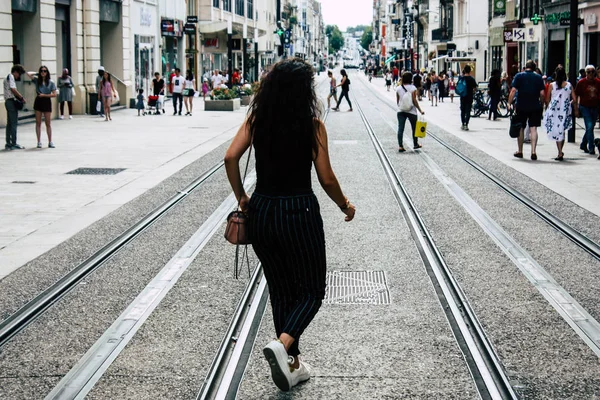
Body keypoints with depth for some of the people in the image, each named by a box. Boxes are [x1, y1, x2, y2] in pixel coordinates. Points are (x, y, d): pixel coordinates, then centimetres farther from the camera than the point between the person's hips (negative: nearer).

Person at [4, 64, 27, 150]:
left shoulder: (8, 77, 21)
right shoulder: (11, 77, -9)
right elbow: (13, 89, -18)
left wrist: (19, 98, 8)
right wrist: (22, 98, -10)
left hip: (8, 101, 10)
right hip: (12, 101, -10)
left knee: (9, 123, 11)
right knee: (14, 123, -8)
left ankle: (8, 143, 14)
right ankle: (14, 144, -7)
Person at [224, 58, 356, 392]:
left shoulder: (257, 120, 0)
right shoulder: (312, 125, -10)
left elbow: (231, 158, -9)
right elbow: (327, 179, -10)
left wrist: (242, 198, 5)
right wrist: (346, 206, 8)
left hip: (261, 213, 5)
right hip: (299, 213, -4)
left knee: (281, 290, 18)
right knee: (313, 290, 9)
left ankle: (292, 365, 25)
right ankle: (283, 344, -17)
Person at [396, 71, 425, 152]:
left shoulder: (398, 88, 0)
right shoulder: (413, 88, -10)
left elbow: (397, 101, 7)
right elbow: (414, 101, -13)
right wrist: (420, 110, -6)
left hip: (401, 111, 2)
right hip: (411, 111, -2)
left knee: (400, 128, 1)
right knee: (414, 128, 15)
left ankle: (400, 146, -8)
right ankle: (415, 144, 28)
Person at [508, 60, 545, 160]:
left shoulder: (519, 76, -1)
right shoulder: (538, 78, 3)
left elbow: (513, 90, -8)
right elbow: (542, 93, -1)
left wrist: (509, 103, -4)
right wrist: (541, 103, 14)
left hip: (521, 107, 0)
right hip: (535, 107, 0)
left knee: (521, 129, 11)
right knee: (533, 129, 0)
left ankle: (520, 151, 20)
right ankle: (533, 152, -9)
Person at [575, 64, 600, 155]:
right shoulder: (581, 82, -5)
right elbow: (576, 96, 0)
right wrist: (576, 107, -3)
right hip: (585, 107, -4)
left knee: (590, 127, 12)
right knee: (589, 126, -12)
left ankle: (583, 145, 32)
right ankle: (591, 148, -8)